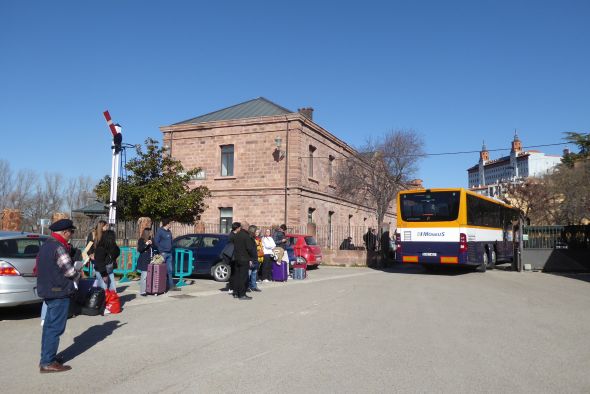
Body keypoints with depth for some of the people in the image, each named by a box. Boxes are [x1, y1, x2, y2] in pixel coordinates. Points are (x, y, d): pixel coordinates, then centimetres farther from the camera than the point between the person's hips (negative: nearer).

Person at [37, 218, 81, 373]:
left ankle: (47, 357, 26)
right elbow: (70, 271, -17)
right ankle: (47, 363, 0)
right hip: (59, 292, -10)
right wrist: (78, 275, 4)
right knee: (55, 327, -4)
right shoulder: (59, 247, -18)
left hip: (47, 290, 10)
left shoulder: (46, 245, 13)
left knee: (49, 325, 17)